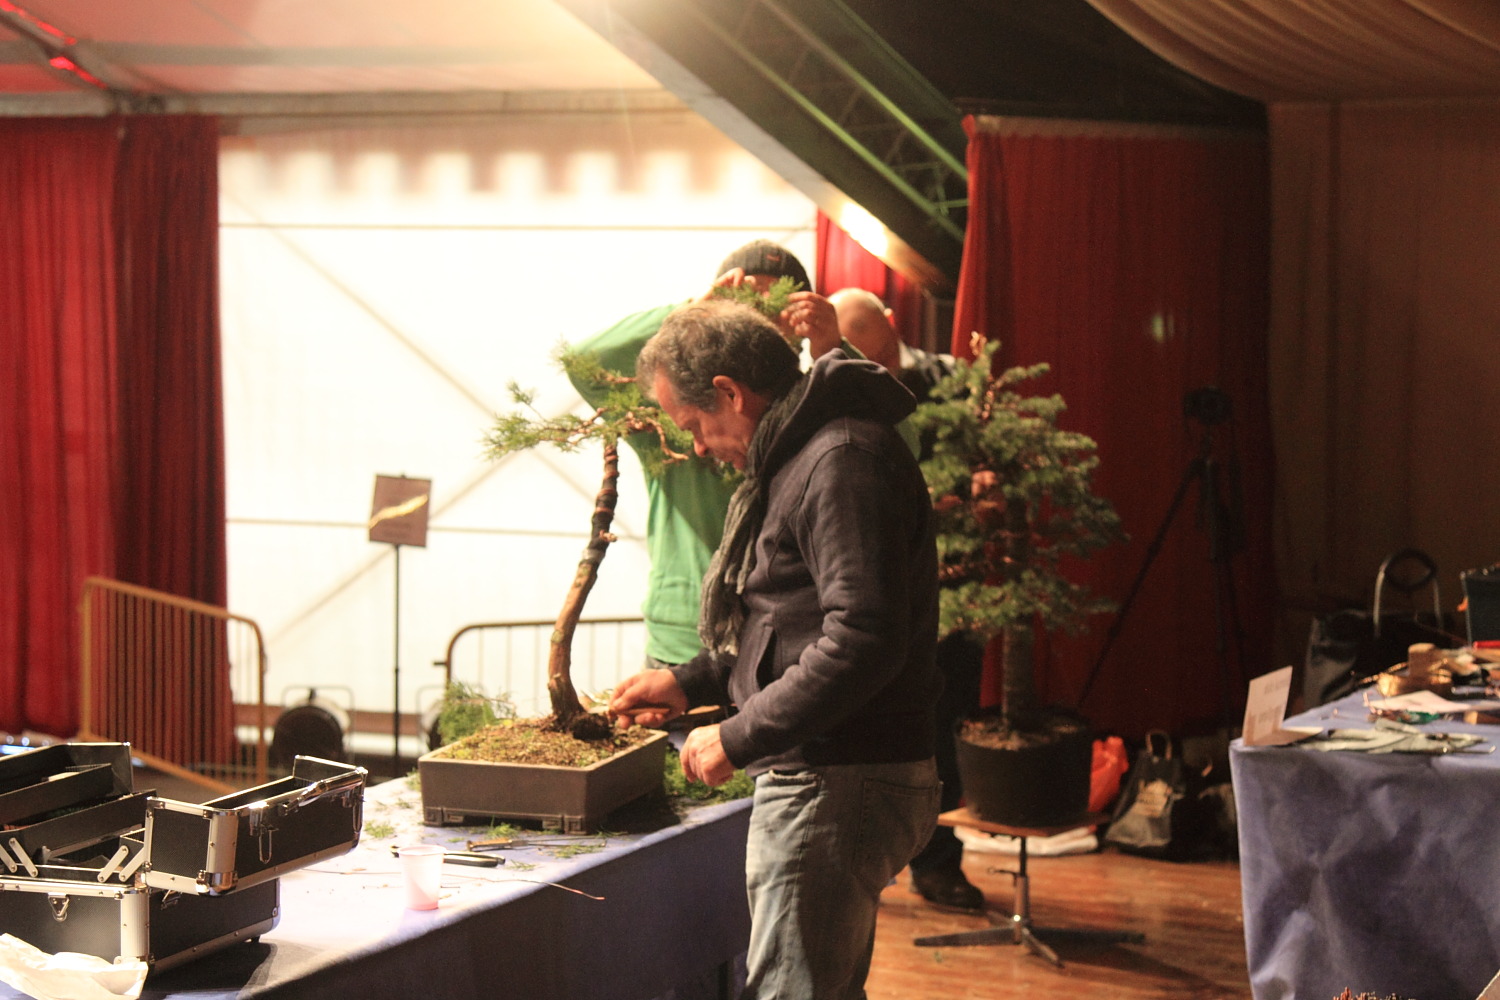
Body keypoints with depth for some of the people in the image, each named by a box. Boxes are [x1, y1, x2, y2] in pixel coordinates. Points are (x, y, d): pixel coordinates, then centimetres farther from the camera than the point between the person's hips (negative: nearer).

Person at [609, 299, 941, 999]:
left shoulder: (843, 461, -17)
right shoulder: (797, 458, 18)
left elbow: (863, 639, -26)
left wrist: (739, 738, -20)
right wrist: (690, 684, 18)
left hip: (838, 785, -11)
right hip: (818, 777, 11)